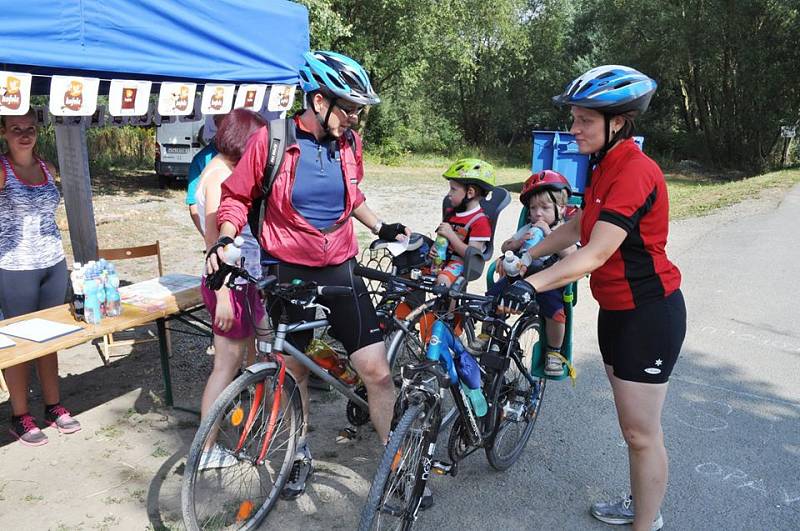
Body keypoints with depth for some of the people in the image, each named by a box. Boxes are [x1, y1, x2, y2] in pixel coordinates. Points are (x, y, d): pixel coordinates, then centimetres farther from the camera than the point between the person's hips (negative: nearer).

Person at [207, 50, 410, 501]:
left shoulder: (348, 142, 1)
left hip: (340, 270, 2)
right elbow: (237, 196, 1)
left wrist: (382, 227, 14)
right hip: (290, 272, -2)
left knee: (377, 371, -4)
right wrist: (225, 239, -15)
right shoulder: (271, 140, -10)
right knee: (294, 370, 13)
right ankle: (301, 455, 37)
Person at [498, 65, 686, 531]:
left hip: (648, 313, -9)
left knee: (641, 432, 3)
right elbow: (574, 229, 14)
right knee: (634, 425, 21)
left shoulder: (635, 170, -22)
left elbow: (596, 253, -31)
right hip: (617, 309, 9)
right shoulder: (606, 168, 7)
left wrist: (533, 285, -38)